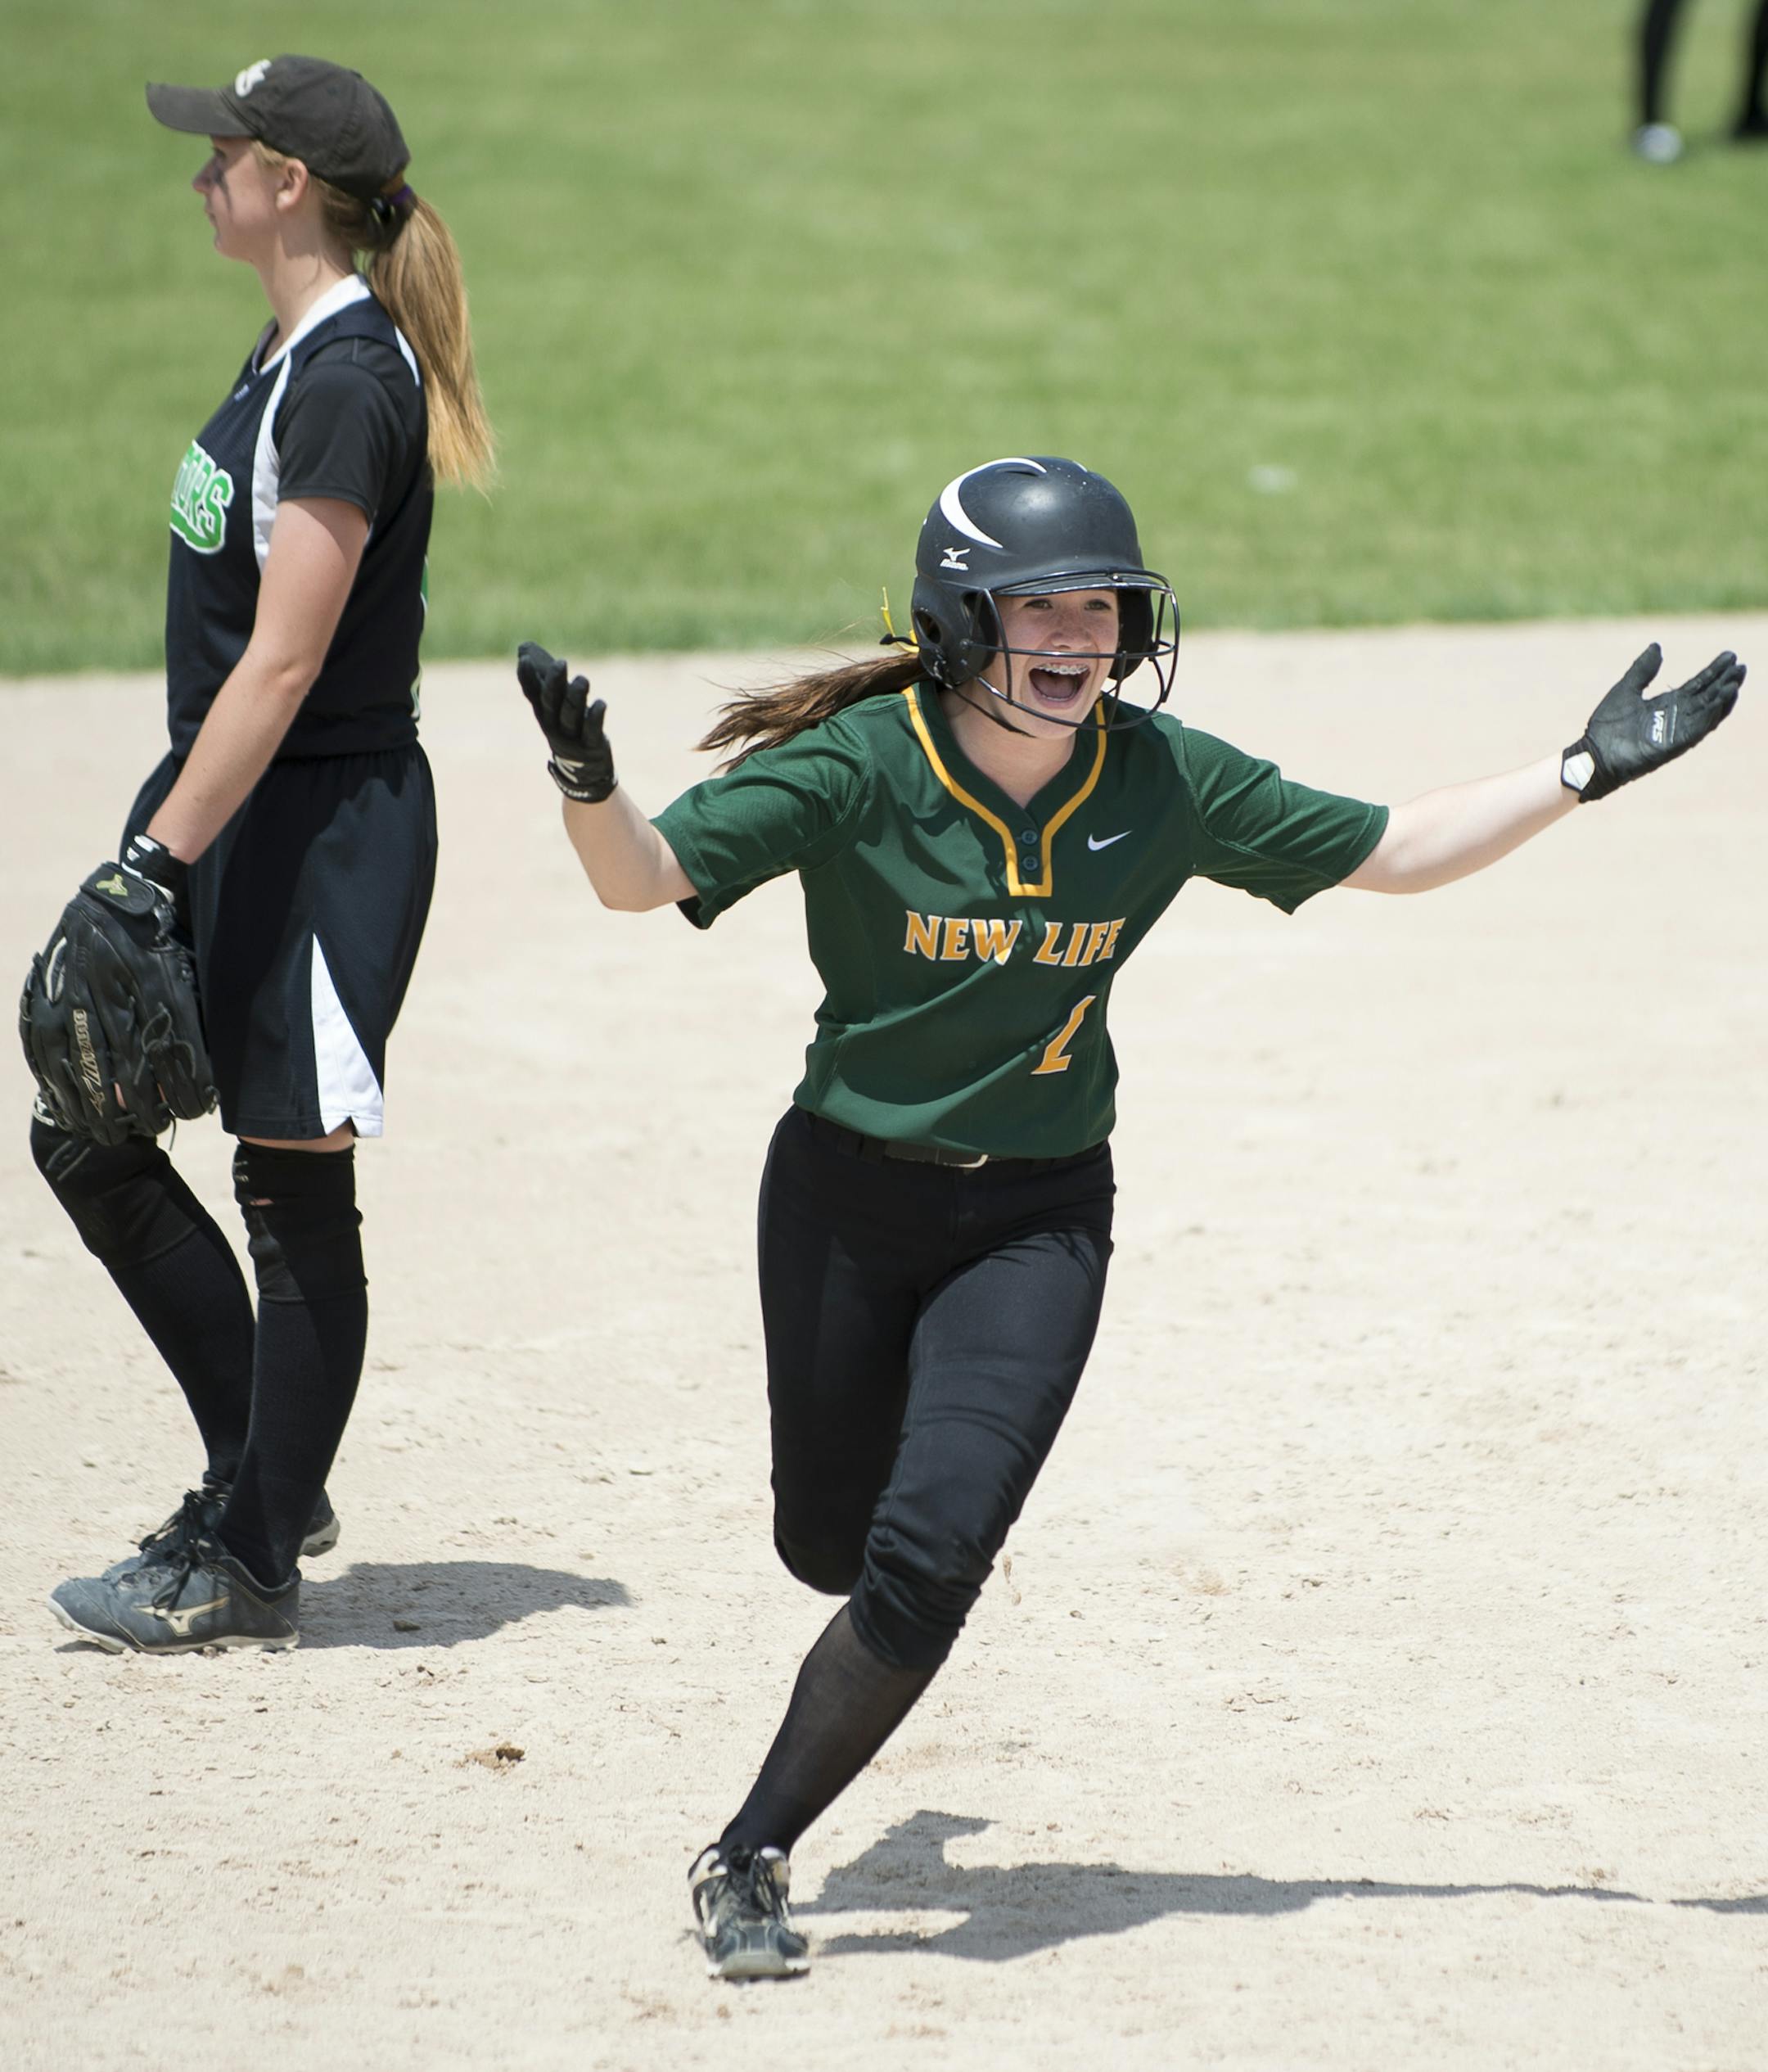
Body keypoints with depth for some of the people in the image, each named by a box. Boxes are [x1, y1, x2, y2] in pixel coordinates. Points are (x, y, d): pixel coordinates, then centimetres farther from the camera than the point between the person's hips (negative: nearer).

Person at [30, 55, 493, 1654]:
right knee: (86, 1130, 11)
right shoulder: (296, 354, 11)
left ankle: (252, 1569, 9)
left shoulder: (348, 382, -19)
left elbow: (282, 667, -23)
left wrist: (156, 864, -24)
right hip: (228, 805, 10)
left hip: (322, 825, -10)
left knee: (294, 1188, 0)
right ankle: (264, 1484, 22)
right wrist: (157, 851, 20)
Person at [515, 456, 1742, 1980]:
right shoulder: (859, 766, -17)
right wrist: (590, 784, -46)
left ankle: (753, 1854, -1)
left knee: (927, 1562, -17)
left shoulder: (1171, 783, -10)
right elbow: (644, 878, -24)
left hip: (1037, 1217, 0)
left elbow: (1392, 851, 2)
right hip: (846, 1198, 0)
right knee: (830, 1542, 12)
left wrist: (1583, 773, -4)